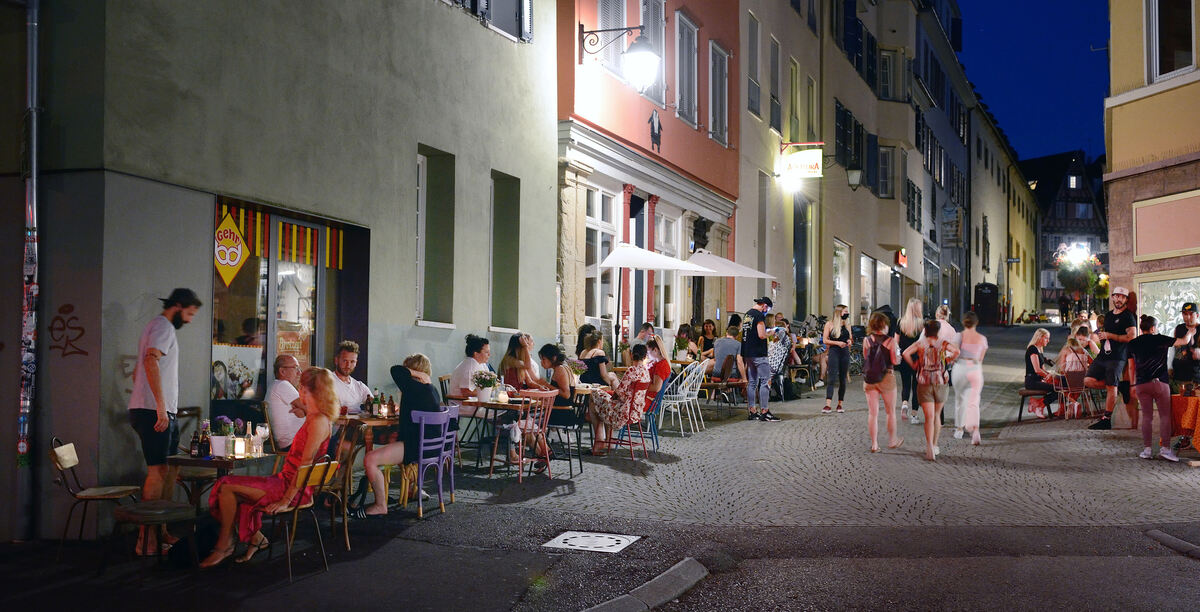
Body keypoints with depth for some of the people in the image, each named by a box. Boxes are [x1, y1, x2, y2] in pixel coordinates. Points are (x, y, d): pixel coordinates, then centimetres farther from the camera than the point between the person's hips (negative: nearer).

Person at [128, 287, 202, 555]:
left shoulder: (158, 327, 25)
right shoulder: (163, 327, -8)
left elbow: (138, 370, 32)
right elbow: (151, 361, -24)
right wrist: (161, 407, -28)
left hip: (163, 412, 11)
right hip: (155, 412, -11)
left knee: (169, 470, 12)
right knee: (158, 471, -11)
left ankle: (160, 529, 16)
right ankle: (147, 540, -10)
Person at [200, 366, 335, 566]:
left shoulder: (319, 421, -17)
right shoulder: (313, 418, 15)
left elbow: (306, 463, -21)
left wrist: (286, 500, -21)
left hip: (295, 488, -10)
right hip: (286, 481, 10)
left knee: (228, 488, -12)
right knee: (227, 485, 3)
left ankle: (225, 546, 3)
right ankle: (255, 537, 7)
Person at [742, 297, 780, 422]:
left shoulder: (747, 314, 15)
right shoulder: (760, 315, -12)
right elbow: (761, 335, -20)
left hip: (747, 353, 9)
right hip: (758, 354, -9)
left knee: (751, 382, 10)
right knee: (765, 381, -5)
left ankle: (752, 412, 12)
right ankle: (764, 412, -7)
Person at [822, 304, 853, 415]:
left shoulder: (847, 325, 13)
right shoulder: (830, 324, 0)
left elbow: (851, 339, 24)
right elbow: (825, 340, -3)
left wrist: (850, 341, 0)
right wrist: (837, 343, -15)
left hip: (845, 352, 5)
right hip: (834, 352, -5)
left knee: (843, 379, 6)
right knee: (832, 378, -12)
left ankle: (840, 405, 14)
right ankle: (828, 406, -16)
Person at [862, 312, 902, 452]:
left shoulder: (867, 340, 0)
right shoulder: (890, 340, -8)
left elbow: (865, 358, 6)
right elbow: (894, 361, -10)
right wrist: (898, 356, 10)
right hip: (886, 377, -2)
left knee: (872, 413, 6)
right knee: (890, 412, 15)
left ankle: (874, 444, 6)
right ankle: (892, 440, 26)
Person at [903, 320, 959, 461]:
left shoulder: (920, 343, 2)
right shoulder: (943, 343, 3)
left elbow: (906, 353, -12)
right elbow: (956, 351, -13)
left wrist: (913, 365, 2)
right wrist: (947, 361, 3)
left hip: (924, 383, -1)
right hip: (939, 382, 1)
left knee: (929, 417, -4)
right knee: (936, 415, 17)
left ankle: (929, 446, -21)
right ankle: (935, 446, 23)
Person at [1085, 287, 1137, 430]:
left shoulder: (1128, 317, -3)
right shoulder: (1108, 315, 20)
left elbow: (1132, 337, -14)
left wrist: (1109, 335, -14)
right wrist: (1100, 335, 12)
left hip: (1117, 358, -7)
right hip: (1102, 355, 7)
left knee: (1111, 387, -7)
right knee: (1088, 381, -5)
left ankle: (1106, 419, -3)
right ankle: (1116, 386, 13)